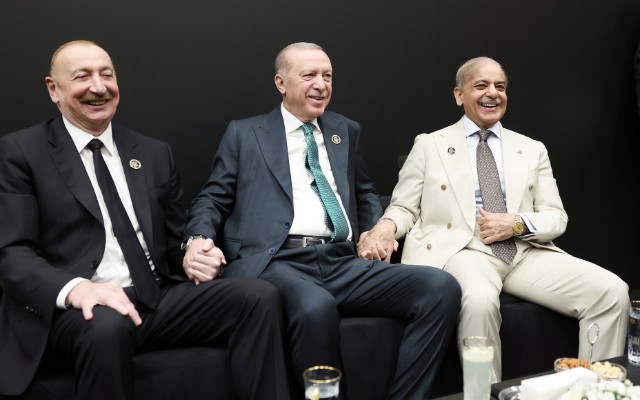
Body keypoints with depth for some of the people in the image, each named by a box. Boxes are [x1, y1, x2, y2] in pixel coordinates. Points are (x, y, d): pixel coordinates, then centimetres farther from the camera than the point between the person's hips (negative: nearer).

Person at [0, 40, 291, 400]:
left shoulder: (155, 153, 17)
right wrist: (75, 289, -24)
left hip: (158, 300, 4)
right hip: (78, 310, -4)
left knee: (260, 296, -19)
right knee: (108, 327, -39)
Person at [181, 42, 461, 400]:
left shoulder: (347, 131, 24)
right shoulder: (245, 134, 14)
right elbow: (213, 198, 11)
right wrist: (199, 240, -11)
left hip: (343, 263, 4)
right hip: (276, 262, -4)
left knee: (442, 287, -20)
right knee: (316, 307, -40)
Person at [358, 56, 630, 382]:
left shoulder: (532, 149, 18)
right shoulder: (429, 145, 11)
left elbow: (556, 218, 14)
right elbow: (404, 208, 8)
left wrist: (518, 224, -8)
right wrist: (385, 227, -16)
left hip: (527, 253, 4)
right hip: (462, 250, -3)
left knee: (612, 291, -17)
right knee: (480, 299, -38)